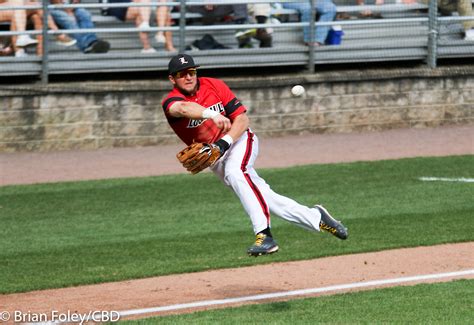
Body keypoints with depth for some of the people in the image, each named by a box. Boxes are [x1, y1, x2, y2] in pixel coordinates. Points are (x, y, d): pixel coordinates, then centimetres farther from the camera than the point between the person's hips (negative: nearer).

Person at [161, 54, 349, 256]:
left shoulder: (214, 86, -9)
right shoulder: (171, 102, -14)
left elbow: (242, 118, -9)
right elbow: (183, 108, -40)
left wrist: (225, 142, -29)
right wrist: (212, 115, -60)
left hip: (240, 140, -2)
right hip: (214, 159, 2)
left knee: (234, 171, -35)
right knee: (265, 196, -3)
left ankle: (264, 235, -40)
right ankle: (315, 218, 17)